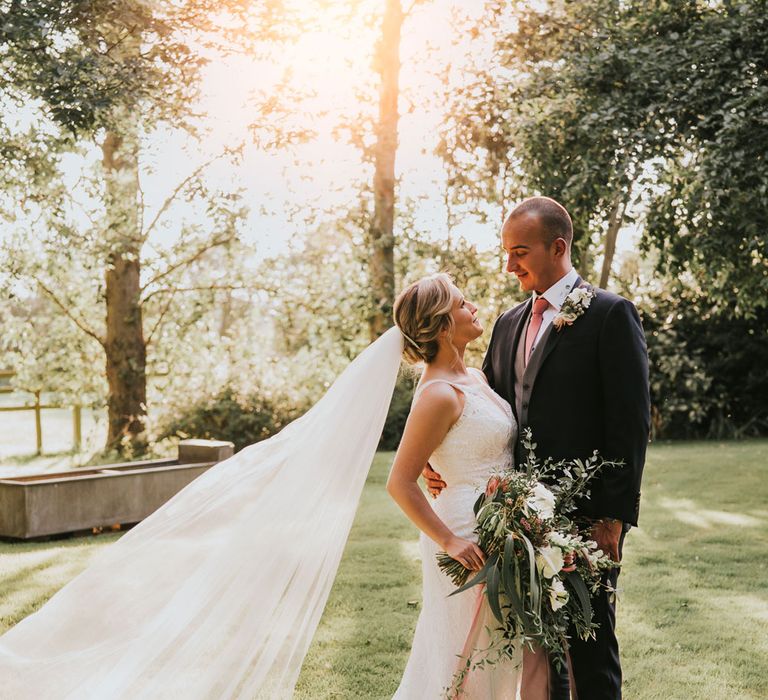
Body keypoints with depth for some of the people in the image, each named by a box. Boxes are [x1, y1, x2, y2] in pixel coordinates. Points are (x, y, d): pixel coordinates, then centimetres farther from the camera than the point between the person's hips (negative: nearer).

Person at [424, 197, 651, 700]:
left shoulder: (610, 314, -7)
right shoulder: (509, 324, 14)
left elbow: (631, 424, -11)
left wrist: (614, 517, -15)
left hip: (586, 517, -6)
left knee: (590, 643, 3)